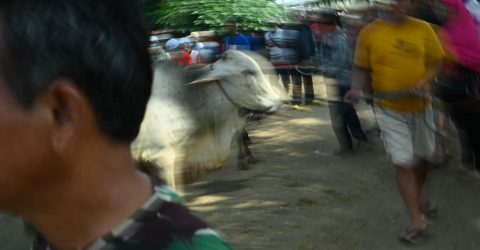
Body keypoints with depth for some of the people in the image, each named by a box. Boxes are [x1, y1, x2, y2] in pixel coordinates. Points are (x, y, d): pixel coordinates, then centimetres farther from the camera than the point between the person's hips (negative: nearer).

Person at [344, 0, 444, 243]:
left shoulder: (423, 29, -2)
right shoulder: (369, 33, -7)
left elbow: (435, 61, 4)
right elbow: (362, 68, 1)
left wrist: (424, 81, -14)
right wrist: (357, 88, -18)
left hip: (420, 106, 3)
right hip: (390, 109, -3)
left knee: (423, 156, 18)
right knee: (403, 163, -7)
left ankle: (419, 197, 47)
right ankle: (417, 221, 4)